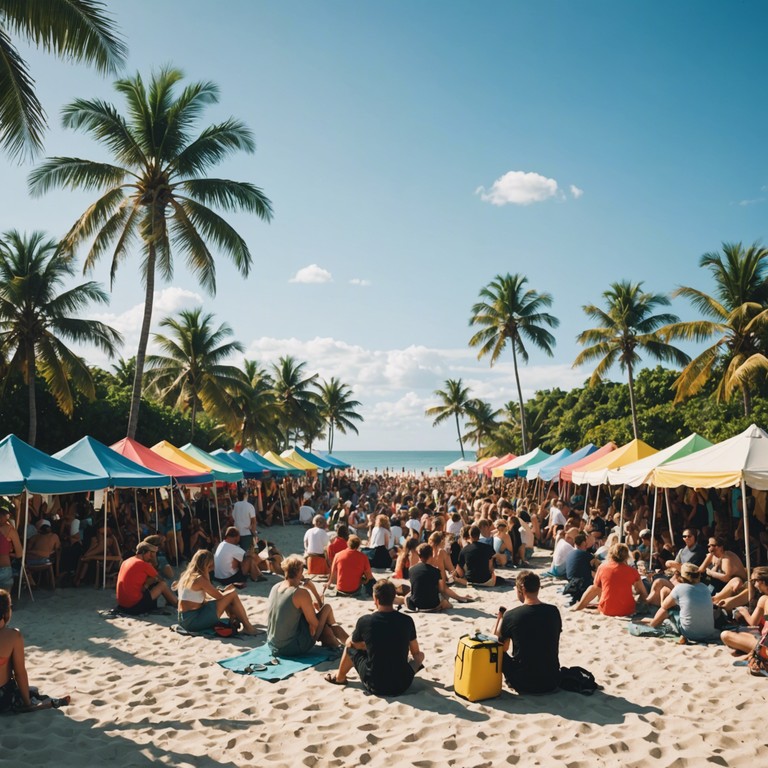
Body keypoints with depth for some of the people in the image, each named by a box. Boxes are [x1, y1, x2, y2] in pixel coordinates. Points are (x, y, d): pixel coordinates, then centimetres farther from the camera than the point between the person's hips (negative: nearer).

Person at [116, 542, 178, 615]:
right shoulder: (143, 564, -11)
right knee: (163, 585, 3)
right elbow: (159, 579, 3)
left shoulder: (126, 562, 12)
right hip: (135, 605, -8)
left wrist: (146, 584, -1)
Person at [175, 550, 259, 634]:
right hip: (194, 620, -9)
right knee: (232, 593, -8)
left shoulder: (186, 576, 13)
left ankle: (234, 621, 10)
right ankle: (247, 627, -2)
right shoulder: (199, 579, -15)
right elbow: (220, 597, -9)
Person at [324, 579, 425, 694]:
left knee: (350, 646, 24)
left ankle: (340, 677, 43)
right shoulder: (407, 620, -8)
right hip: (403, 685, 1)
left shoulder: (365, 621, -13)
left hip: (375, 686, -1)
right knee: (420, 655, 29)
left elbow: (352, 643, 8)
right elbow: (416, 652, 7)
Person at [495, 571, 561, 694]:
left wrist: (500, 618, 9)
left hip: (523, 684, -4)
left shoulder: (511, 616, -15)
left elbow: (502, 648, 1)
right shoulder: (554, 612, -5)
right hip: (552, 682, 4)